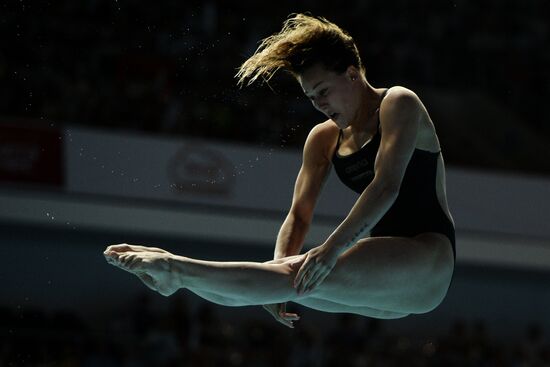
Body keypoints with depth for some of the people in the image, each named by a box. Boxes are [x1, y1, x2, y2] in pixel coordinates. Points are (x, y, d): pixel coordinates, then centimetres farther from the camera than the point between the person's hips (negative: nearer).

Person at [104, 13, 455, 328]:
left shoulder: (398, 104, -6)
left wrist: (331, 249, -30)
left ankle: (181, 270, -35)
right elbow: (299, 214, 10)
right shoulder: (322, 139, 16)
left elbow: (387, 186, -20)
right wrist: (278, 272, -11)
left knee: (314, 272, -28)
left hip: (427, 259, -8)